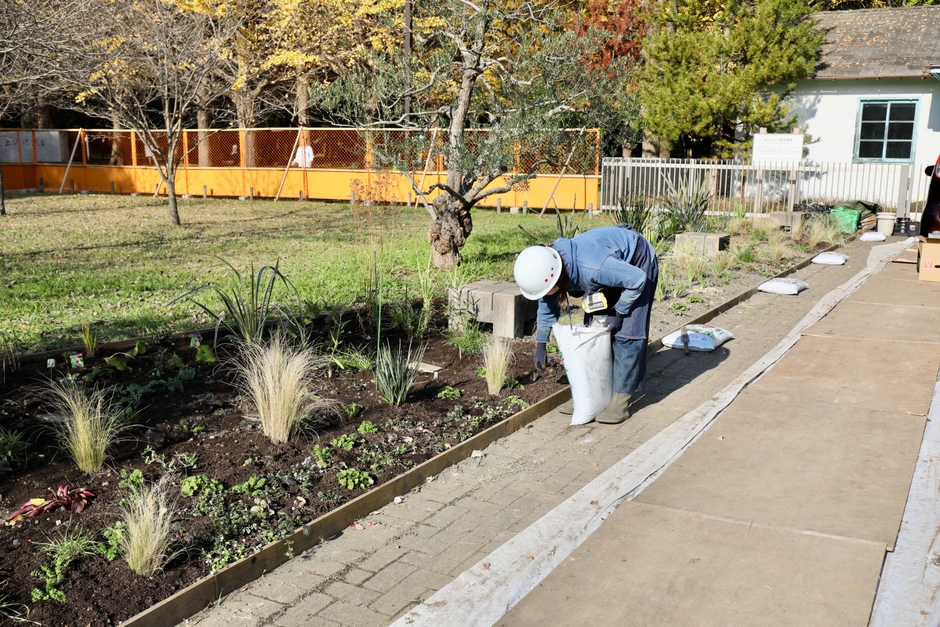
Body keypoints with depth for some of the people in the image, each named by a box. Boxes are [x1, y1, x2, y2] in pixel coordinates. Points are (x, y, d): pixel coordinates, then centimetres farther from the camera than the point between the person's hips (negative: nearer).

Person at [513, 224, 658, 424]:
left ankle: (620, 402, -8)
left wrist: (619, 313, -21)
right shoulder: (548, 268, -20)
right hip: (614, 264, 7)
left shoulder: (591, 267, -44)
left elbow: (637, 280, -31)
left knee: (626, 333, -12)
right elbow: (547, 307, 0)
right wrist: (540, 345, 8)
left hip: (637, 264, -7)